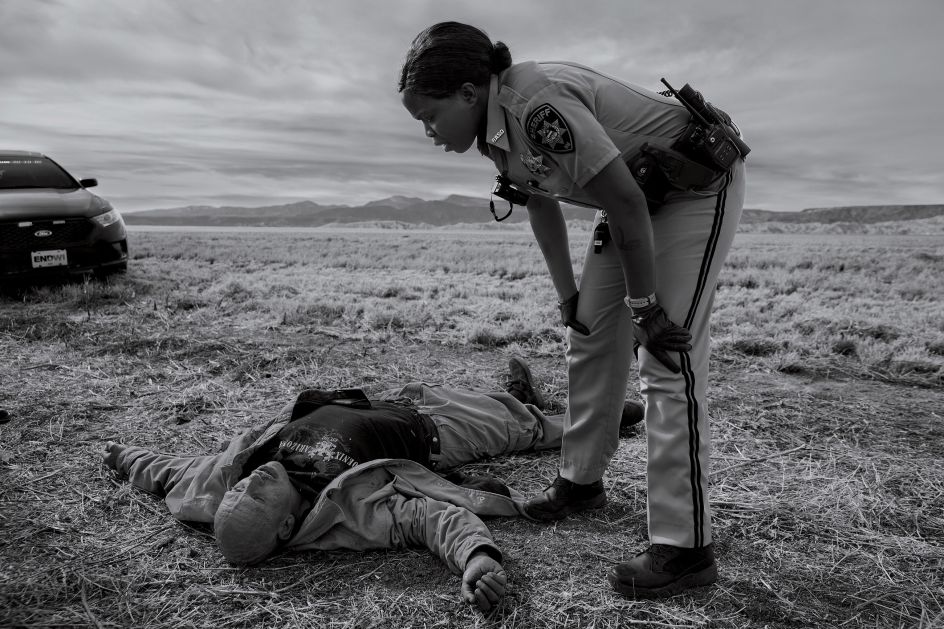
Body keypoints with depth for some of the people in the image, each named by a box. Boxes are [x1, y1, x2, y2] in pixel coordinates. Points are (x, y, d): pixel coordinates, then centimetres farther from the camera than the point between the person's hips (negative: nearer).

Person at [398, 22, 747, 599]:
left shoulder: (539, 104, -30)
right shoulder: (497, 127, -3)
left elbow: (626, 203, -29)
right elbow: (542, 207, 8)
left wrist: (645, 307, -21)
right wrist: (569, 296, 9)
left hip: (699, 186, -9)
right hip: (640, 192, 9)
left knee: (669, 361, -16)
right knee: (591, 336, 10)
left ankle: (684, 548, -8)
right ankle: (582, 483, 25)